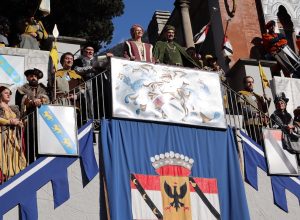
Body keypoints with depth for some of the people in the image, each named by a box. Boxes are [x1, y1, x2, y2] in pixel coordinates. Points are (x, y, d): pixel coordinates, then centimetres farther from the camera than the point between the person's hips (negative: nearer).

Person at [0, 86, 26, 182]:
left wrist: (19, 123, 3)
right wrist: (10, 121, -14)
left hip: (13, 137, 6)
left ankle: (12, 176, -1)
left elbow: (18, 121, 24)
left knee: (13, 157, -1)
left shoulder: (13, 109, 22)